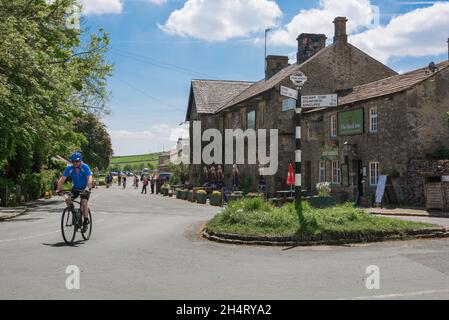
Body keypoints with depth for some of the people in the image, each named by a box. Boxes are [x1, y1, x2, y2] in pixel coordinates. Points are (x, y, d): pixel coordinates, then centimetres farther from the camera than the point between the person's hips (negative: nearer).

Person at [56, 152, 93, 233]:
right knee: (68, 200, -17)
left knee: (84, 202, -23)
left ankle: (85, 221, -9)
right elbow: (62, 179, -20)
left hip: (85, 188, -4)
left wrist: (88, 188, -50)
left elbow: (90, 178, -34)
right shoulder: (69, 168, -15)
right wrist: (58, 189, -34)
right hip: (75, 188, 4)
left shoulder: (85, 167, -23)